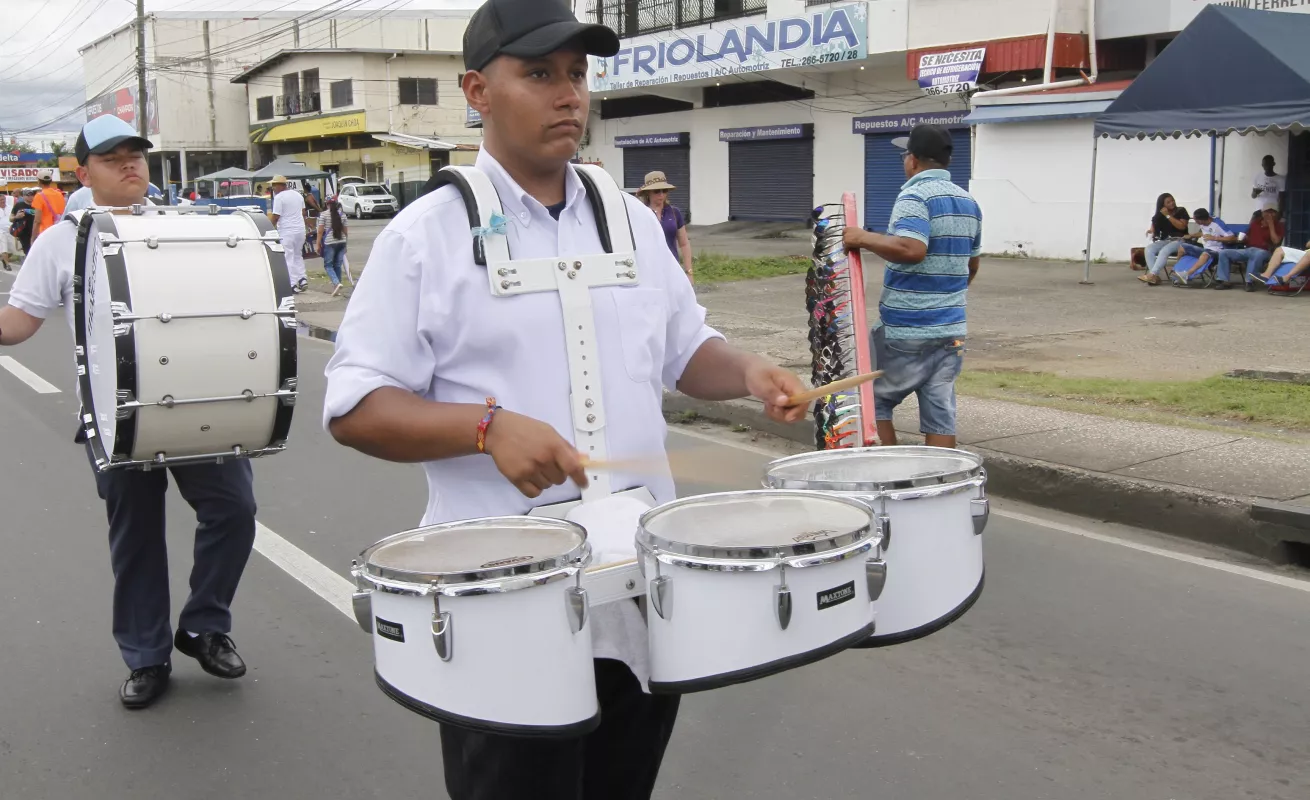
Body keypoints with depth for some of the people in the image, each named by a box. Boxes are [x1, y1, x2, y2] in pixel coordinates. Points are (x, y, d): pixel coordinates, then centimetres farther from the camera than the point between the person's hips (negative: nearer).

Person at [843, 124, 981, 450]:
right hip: (951, 330, 7)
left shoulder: (915, 197, -12)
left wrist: (863, 238, -18)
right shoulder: (968, 202, 13)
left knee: (873, 401, 7)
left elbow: (911, 249, -29)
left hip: (905, 330, -7)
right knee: (941, 415, 7)